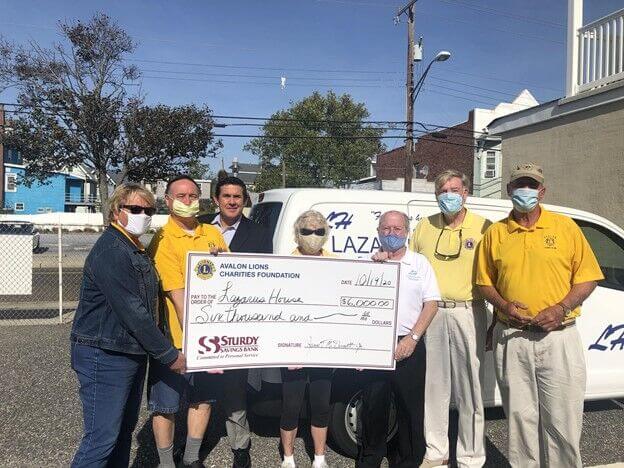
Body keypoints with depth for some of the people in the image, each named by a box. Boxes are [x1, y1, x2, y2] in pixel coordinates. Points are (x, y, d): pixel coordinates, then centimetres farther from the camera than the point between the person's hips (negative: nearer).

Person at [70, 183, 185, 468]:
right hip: (105, 356, -10)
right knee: (102, 438, -3)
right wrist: (168, 355, -18)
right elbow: (132, 312, -23)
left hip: (132, 355, 10)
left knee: (124, 430, 18)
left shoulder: (135, 249, 12)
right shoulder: (110, 250, -19)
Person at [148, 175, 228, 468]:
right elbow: (177, 294, -20)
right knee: (165, 405, 9)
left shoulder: (213, 234, 5)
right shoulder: (163, 240, -13)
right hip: (176, 337, -6)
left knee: (203, 397, 18)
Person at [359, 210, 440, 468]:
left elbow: (431, 304, 1)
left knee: (411, 408, 8)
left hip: (409, 345, 0)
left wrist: (412, 338, -9)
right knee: (373, 407, 9)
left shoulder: (420, 263, 6)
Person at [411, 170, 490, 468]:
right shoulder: (424, 227, 11)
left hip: (467, 313, -2)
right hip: (430, 313, 3)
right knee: (433, 385, 10)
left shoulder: (483, 228, 3)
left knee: (469, 388, 4)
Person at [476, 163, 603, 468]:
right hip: (511, 339, 1)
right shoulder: (495, 233, 7)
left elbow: (587, 277, 3)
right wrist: (504, 306, -8)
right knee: (519, 417, 11)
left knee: (563, 420, 5)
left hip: (559, 337, -1)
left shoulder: (565, 226, 4)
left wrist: (561, 309, -11)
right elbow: (484, 281, 11)